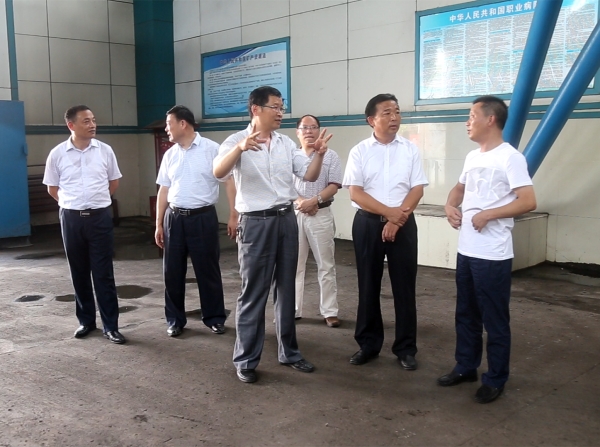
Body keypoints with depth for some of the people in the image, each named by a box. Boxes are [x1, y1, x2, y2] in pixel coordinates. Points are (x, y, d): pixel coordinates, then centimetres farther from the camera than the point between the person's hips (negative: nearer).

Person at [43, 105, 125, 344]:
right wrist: (73, 203, 9)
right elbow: (52, 188, 9)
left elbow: (114, 182, 12)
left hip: (99, 217, 0)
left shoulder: (105, 150, -1)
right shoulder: (57, 154, -3)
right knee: (79, 273, 10)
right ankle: (86, 320, 24)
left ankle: (110, 326, 5)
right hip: (71, 218, 1)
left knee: (104, 273, 0)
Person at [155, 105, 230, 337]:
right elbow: (164, 190, 12)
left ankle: (214, 318, 21)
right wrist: (159, 224, 10)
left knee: (208, 270, 5)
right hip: (174, 218, 5)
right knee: (173, 272, 9)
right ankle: (175, 320, 23)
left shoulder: (211, 149, -6)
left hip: (203, 217, -4)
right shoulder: (170, 154, 9)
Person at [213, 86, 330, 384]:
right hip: (256, 223, -5)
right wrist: (240, 147, -42)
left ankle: (289, 352, 27)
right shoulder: (237, 141, -8)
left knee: (286, 290, 14)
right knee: (253, 294, 1)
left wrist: (319, 154, -10)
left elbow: (309, 176, 9)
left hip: (286, 219, 6)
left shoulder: (286, 143, 9)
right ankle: (246, 360, 13)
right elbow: (218, 172, -25)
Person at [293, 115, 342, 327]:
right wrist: (299, 202, -15)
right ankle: (293, 309, 17)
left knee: (326, 266, 2)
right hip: (294, 214, 2)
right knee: (294, 264, 8)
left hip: (321, 215, -2)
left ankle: (330, 312, 9)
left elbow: (334, 186, -5)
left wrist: (314, 201, -18)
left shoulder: (330, 156, 3)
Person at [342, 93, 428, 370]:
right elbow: (355, 193, -7)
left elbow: (417, 189, -2)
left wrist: (397, 219, -13)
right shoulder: (359, 151, 0)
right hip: (368, 223, 0)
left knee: (404, 286, 5)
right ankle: (368, 344, 22)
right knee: (368, 285, 8)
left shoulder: (410, 150, 3)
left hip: (403, 224, 0)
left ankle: (405, 348, 17)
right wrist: (389, 212, -16)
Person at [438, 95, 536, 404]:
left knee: (494, 320, 3)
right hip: (466, 250, 8)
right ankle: (465, 367, 31)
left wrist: (488, 215, -18)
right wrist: (450, 205, 6)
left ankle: (495, 380, 16)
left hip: (493, 255, -8)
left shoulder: (510, 157, -12)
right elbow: (459, 188, 27)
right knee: (465, 315, 18)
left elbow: (528, 202, -18)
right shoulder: (472, 157, 13)